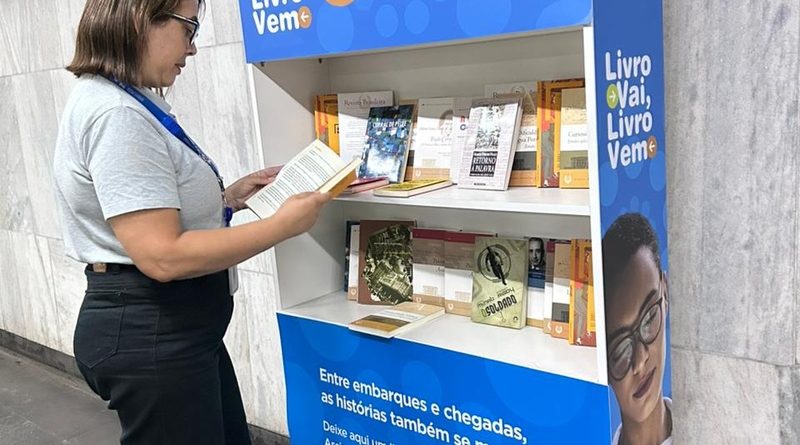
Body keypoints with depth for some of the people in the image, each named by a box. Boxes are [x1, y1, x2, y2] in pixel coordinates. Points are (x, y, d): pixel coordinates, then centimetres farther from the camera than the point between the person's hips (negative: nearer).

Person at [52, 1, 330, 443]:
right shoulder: (115, 114, -22)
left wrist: (229, 197, 6)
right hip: (148, 333, -10)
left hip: (171, 326, 10)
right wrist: (283, 224, -20)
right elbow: (163, 256, -27)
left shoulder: (128, 104, 10)